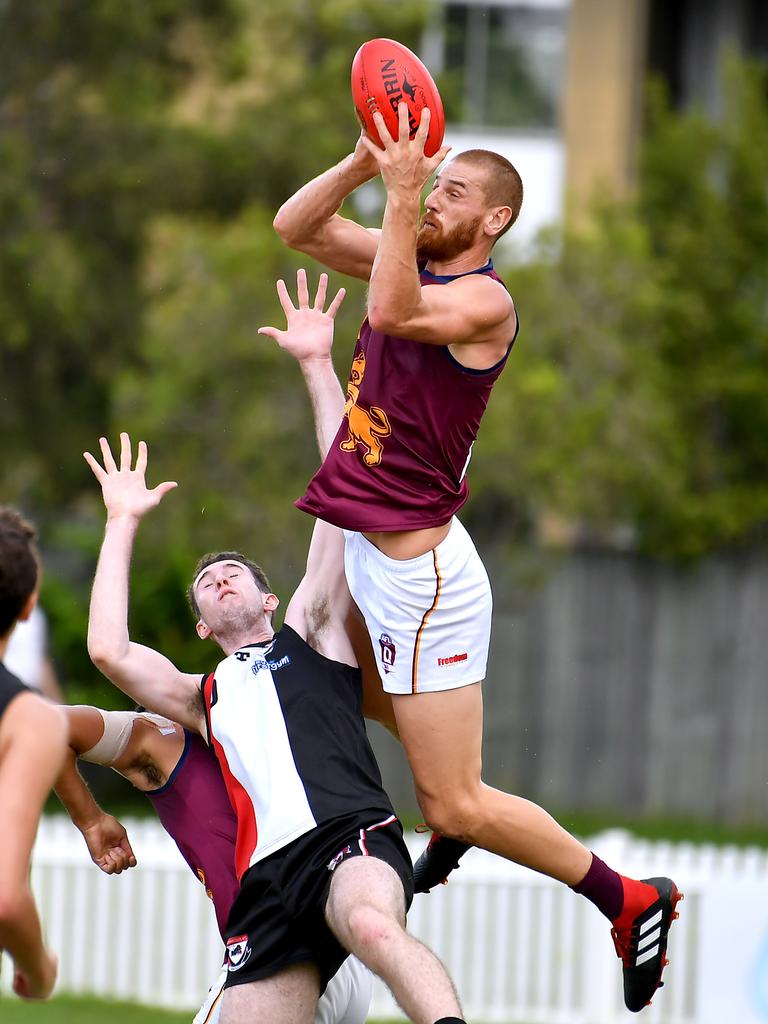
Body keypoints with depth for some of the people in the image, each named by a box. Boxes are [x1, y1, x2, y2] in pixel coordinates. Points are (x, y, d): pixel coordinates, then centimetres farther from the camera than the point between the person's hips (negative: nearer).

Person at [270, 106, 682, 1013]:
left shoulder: (484, 300, -15)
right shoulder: (413, 260, 9)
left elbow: (393, 313, -34)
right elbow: (294, 227, 9)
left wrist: (400, 192, -31)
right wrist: (366, 165, -6)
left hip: (417, 571, -9)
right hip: (359, 552, 9)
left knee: (456, 804, -8)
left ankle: (630, 903, 4)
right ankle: (449, 836, 39)